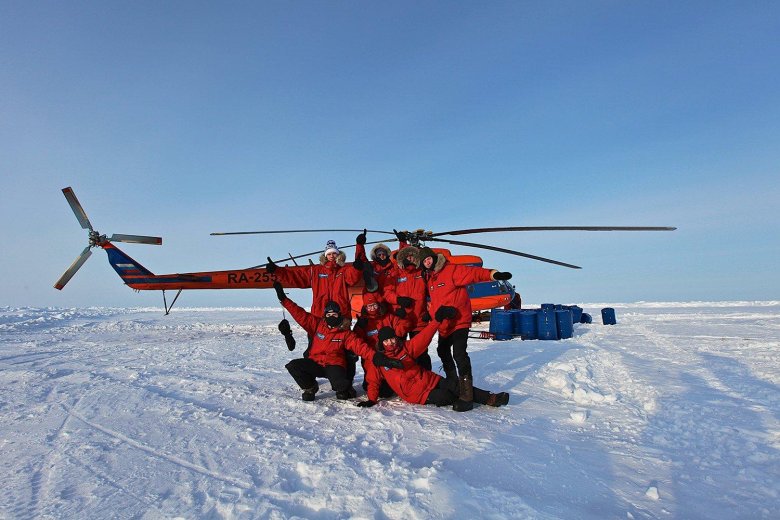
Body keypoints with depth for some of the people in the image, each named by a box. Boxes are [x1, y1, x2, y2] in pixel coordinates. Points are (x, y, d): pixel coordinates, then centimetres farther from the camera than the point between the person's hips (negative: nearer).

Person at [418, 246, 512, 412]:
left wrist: (494, 274, -39)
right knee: (443, 351, 23)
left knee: (459, 354, -20)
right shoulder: (428, 277, 9)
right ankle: (452, 381, 46)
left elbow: (473, 273, -27)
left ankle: (466, 396, -18)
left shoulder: (452, 270, -15)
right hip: (443, 323, 9)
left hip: (459, 321, -9)